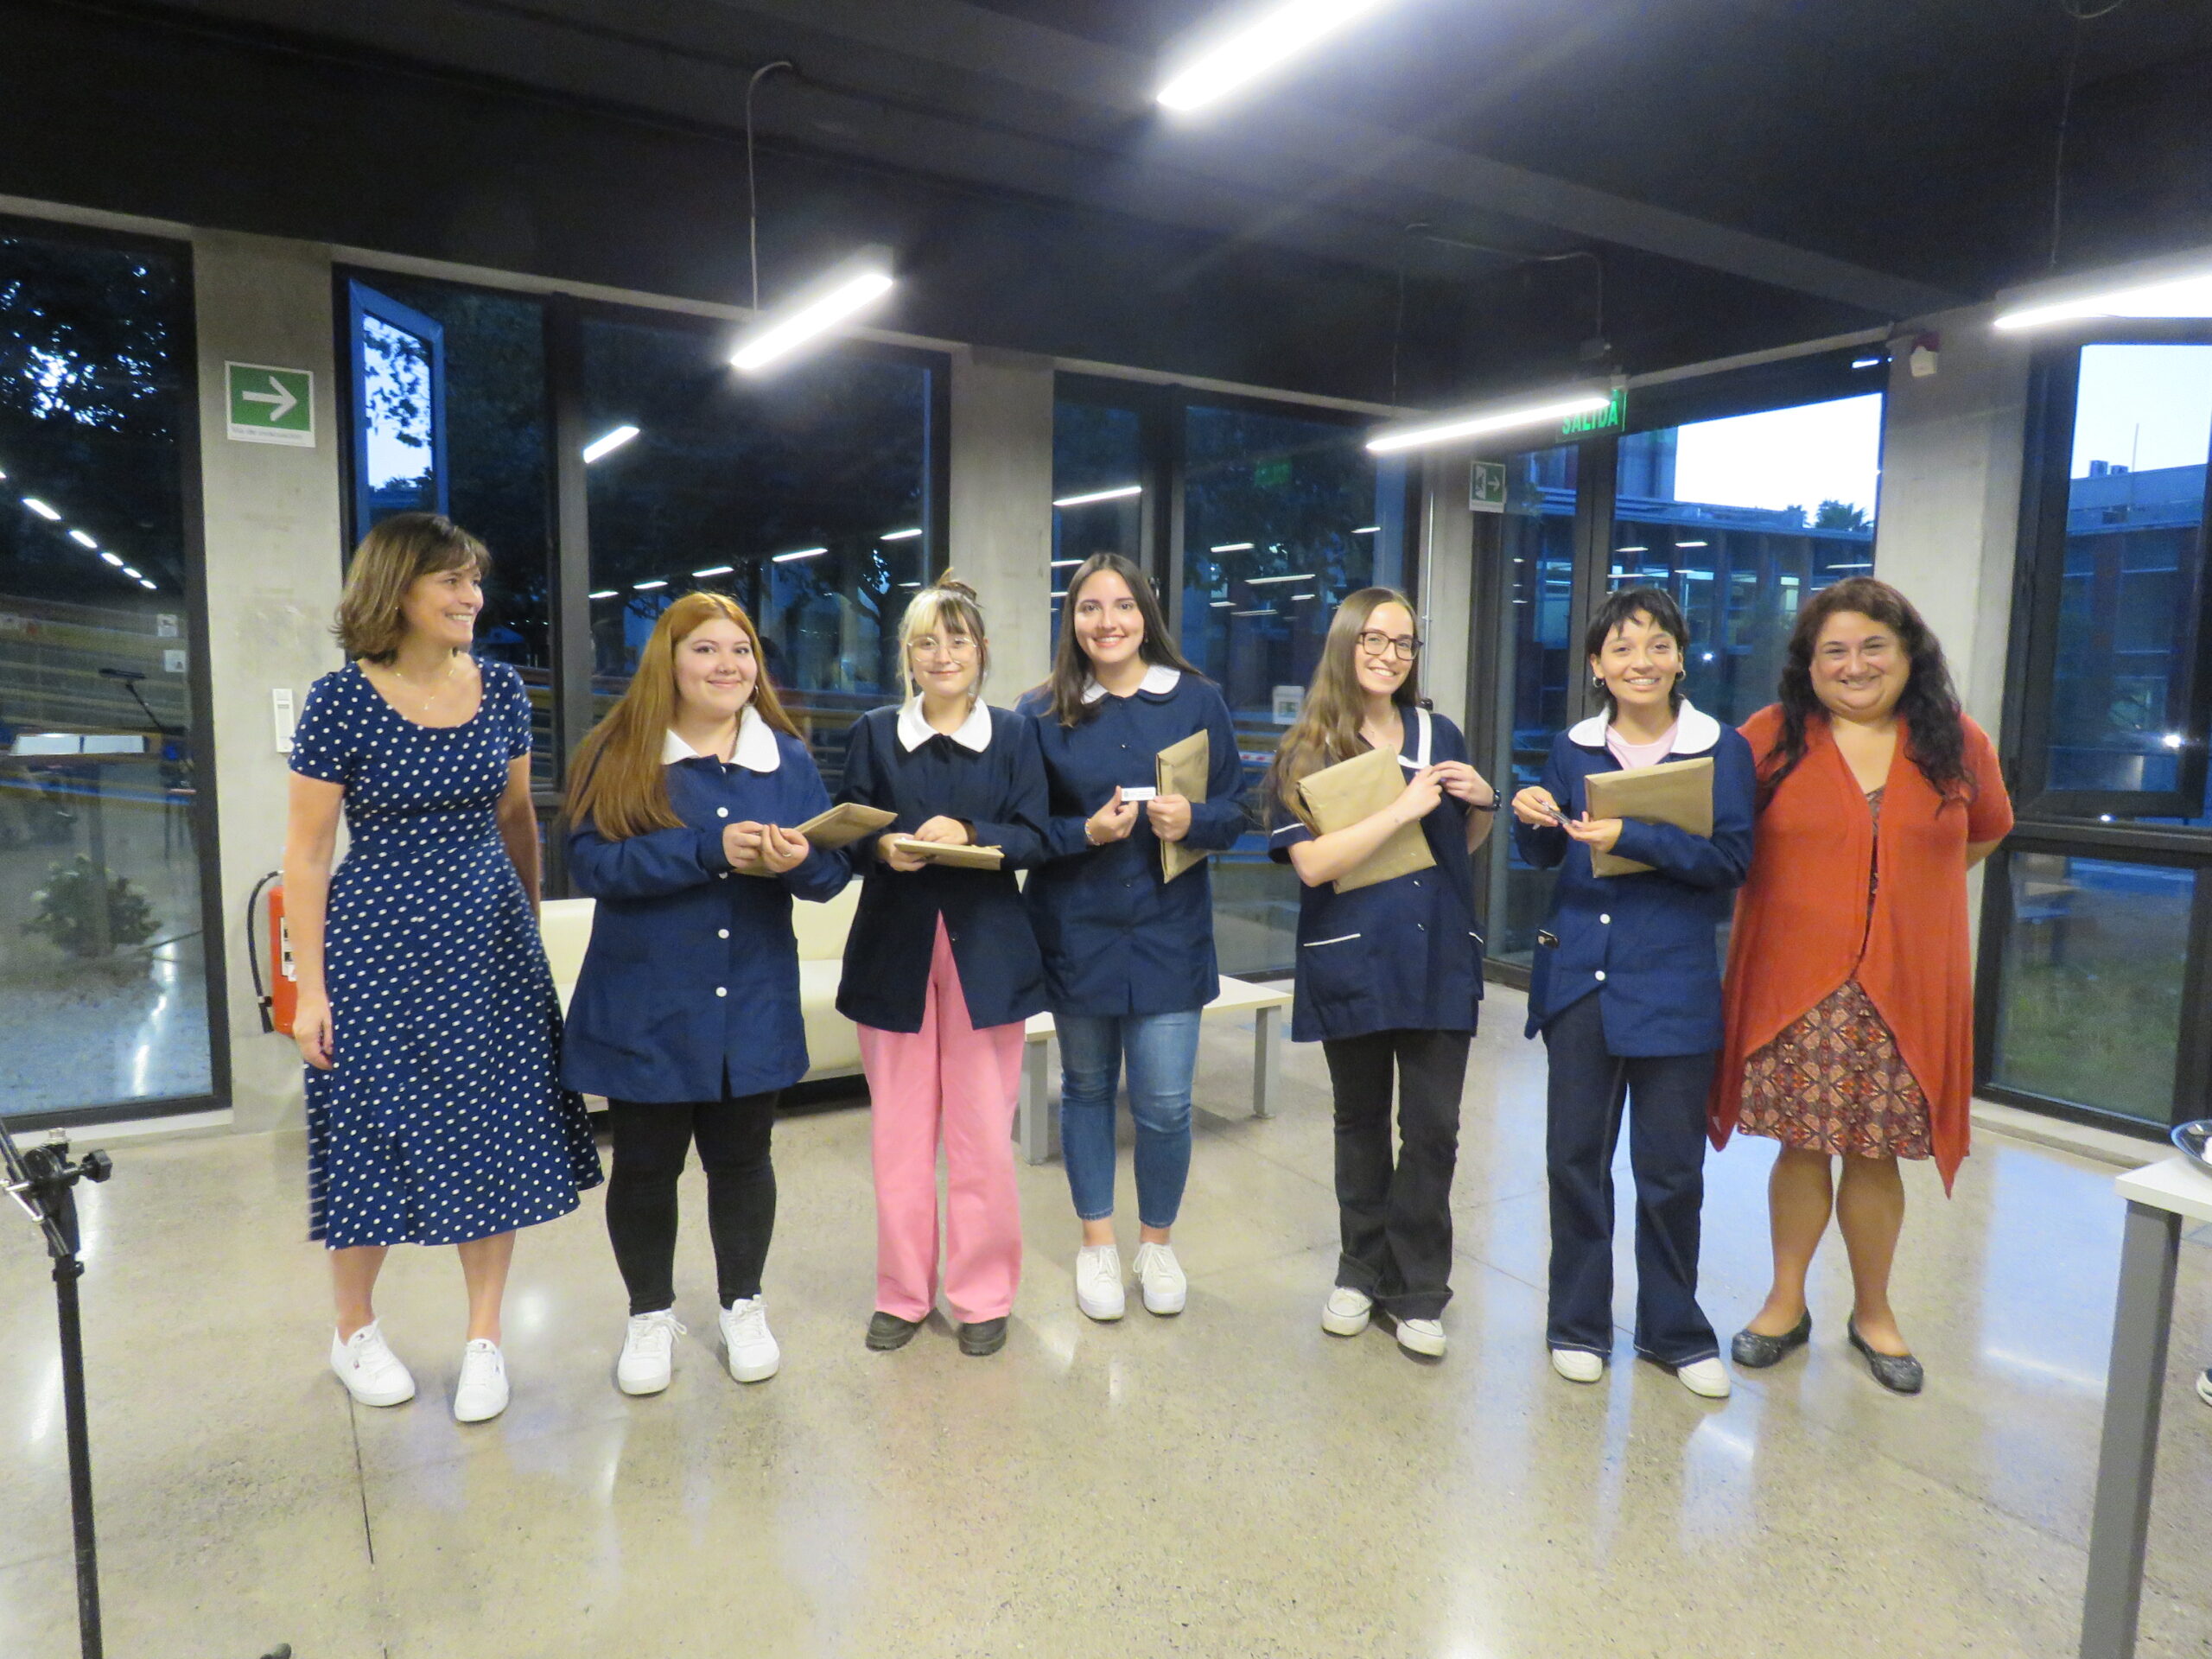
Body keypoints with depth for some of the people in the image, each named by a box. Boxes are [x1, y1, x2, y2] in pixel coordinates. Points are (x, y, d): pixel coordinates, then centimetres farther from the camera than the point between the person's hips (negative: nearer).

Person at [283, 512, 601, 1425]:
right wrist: (310, 986, -8)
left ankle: (484, 1339, 24)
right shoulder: (341, 701, -9)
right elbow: (306, 854, -6)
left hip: (489, 941, 3)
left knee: (494, 1137, 7)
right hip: (379, 944, -3)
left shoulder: (500, 688, 2)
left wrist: (530, 927, 15)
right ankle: (354, 1332, 32)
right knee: (375, 1136, 7)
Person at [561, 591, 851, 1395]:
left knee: (742, 1158, 14)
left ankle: (743, 1306, 35)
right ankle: (650, 1315, 33)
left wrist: (797, 860, -24)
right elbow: (592, 862, -16)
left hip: (753, 1004, 2)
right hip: (646, 1005, -2)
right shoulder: (620, 753, -4)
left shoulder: (788, 756, 4)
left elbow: (833, 868, 0)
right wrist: (712, 851, -25)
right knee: (644, 1165, 11)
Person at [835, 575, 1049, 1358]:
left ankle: (984, 1295, 22)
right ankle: (903, 1293, 25)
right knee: (898, 1135, 8)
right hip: (894, 949, 1)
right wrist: (884, 850, -18)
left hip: (985, 950, -1)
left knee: (983, 1134, 5)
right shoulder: (874, 733, 6)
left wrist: (967, 834, -21)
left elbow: (1033, 839, -4)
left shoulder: (1015, 734, 4)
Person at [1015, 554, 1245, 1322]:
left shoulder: (1197, 700, 1)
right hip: (1076, 931, 1)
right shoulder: (1040, 711, 0)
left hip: (1168, 929, 0)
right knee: (1086, 1087, 12)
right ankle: (1096, 1242, 31)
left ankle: (1158, 1241, 26)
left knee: (1164, 1101, 0)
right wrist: (1085, 832, -19)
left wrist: (1192, 819, -18)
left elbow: (1234, 808, 3)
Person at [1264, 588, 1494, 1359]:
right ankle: (1362, 1272, 31)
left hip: (1440, 961, 2)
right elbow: (1313, 863, -17)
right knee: (1361, 1122, 13)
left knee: (1432, 1129, 4)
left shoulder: (1438, 734, 6)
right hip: (1352, 963, -2)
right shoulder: (1306, 748, -5)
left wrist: (1483, 804, -3)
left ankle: (1416, 1293, 20)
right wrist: (1404, 808, -21)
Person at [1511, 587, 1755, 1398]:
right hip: (1578, 974, 2)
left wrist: (1632, 838, -23)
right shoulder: (1573, 748, 7)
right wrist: (1532, 820, -9)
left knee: (1671, 1166, 7)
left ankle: (1673, 1329, 28)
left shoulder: (1722, 749, -1)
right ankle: (1578, 1321, 26)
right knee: (1575, 1155, 9)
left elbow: (1731, 857, -12)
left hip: (1673, 984, -2)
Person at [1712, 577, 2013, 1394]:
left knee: (1876, 1154, 9)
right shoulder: (1771, 736, -2)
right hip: (1794, 983, -1)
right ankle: (1786, 1302, 25)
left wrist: (1911, 887, 12)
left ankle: (1873, 1312, 29)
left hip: (1905, 989, 1)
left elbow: (1987, 832, 22)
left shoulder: (1958, 744, 5)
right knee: (1802, 1144, 8)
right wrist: (1806, 895, -1)